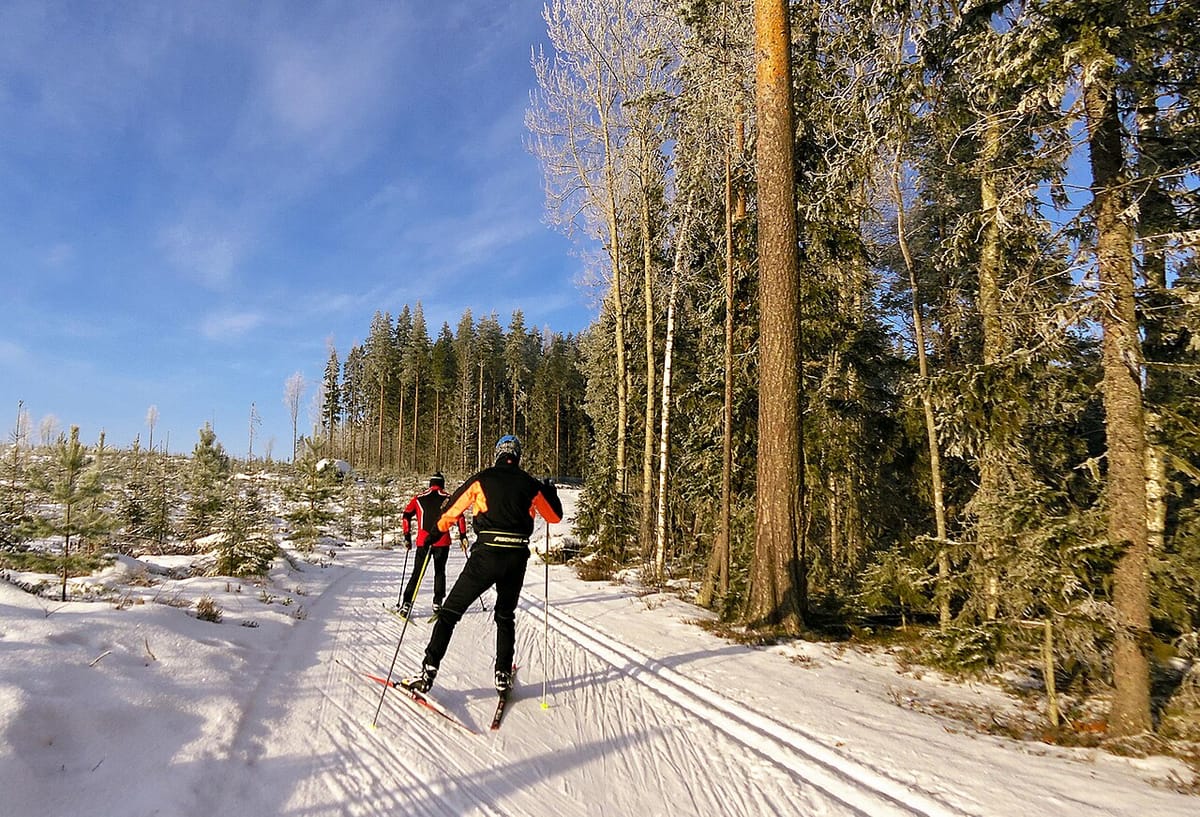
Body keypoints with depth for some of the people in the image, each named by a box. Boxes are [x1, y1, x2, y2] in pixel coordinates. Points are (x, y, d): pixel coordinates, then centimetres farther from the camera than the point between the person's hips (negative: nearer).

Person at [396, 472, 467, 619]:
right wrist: (463, 536, 0)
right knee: (440, 572, 15)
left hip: (423, 541, 1)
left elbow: (406, 516, 3)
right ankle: (437, 603, 10)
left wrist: (407, 537, 8)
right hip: (443, 541, -1)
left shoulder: (419, 498, 10)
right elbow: (459, 516, -5)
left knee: (417, 573, 9)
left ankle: (406, 604, -1)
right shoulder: (448, 498, 6)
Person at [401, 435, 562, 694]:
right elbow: (555, 516, 20)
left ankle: (428, 672, 2)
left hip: (486, 556, -3)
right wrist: (551, 491, 38)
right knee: (506, 616, 22)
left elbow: (450, 512, 5)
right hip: (517, 559, 3)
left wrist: (441, 525, 27)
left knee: (450, 611, 7)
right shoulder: (531, 484, 8)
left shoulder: (483, 479, 1)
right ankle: (503, 676, 21)